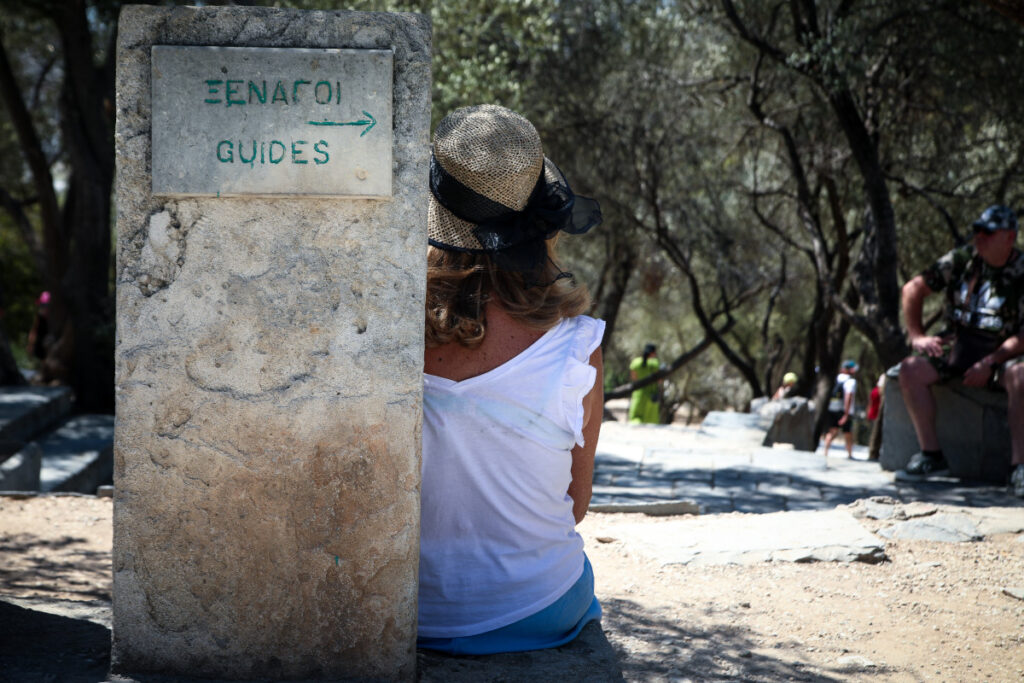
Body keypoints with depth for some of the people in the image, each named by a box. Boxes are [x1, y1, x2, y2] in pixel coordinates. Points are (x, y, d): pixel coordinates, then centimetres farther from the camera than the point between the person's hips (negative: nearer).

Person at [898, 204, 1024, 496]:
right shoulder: (960, 260, 0)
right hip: (956, 346, 3)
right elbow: (913, 289, 9)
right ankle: (931, 454, -15)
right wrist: (916, 336, 1)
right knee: (910, 369, -22)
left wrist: (990, 363, -22)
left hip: (1000, 353, -3)